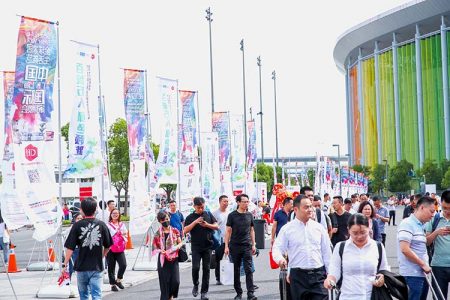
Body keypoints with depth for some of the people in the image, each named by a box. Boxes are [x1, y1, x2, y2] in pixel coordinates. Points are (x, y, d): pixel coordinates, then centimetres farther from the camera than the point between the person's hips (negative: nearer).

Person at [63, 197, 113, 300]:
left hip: (81, 267, 1)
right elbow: (108, 246, 7)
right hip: (97, 267, 0)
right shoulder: (101, 225, -2)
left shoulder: (77, 225, -6)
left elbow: (70, 248, -8)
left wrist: (65, 265, -3)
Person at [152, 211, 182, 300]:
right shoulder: (158, 233, 2)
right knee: (165, 281, -2)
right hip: (163, 260, -1)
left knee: (175, 281, -7)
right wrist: (160, 251, -14)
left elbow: (180, 243, 11)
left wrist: (177, 247, -11)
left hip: (174, 259, 1)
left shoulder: (175, 231, 4)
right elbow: (155, 247, 5)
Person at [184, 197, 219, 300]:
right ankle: (195, 285, 15)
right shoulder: (190, 217, 2)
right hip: (196, 247, -2)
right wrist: (195, 222, -18)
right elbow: (185, 230, -8)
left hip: (207, 246, 2)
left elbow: (216, 226, 9)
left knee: (206, 269, 2)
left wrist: (207, 225, -9)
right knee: (195, 267, -12)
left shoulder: (208, 215, 8)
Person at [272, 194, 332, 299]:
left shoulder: (318, 227, 8)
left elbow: (327, 252, 11)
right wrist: (280, 259, -24)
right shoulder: (287, 229, 1)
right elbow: (277, 248, -2)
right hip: (298, 276, -1)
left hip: (318, 275, 1)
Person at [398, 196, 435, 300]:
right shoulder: (407, 224, -11)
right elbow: (405, 249, -20)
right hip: (412, 275, -9)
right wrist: (423, 264, -14)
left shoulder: (421, 226, 17)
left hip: (422, 274, 9)